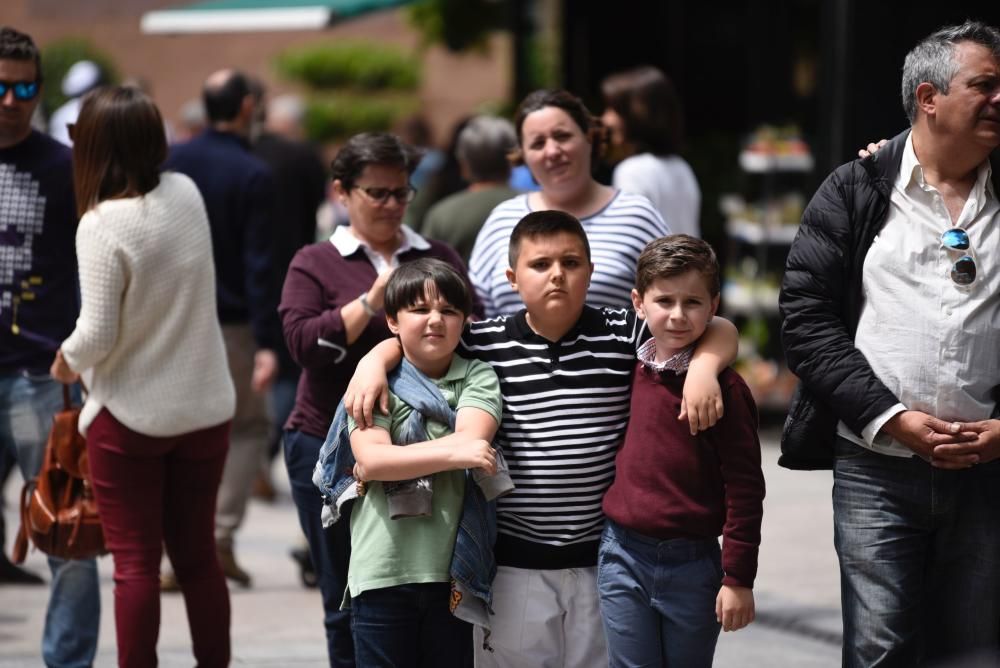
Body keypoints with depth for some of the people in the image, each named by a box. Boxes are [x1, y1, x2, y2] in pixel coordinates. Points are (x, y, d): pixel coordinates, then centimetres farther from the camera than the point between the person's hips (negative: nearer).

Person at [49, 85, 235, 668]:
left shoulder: (102, 225, -20)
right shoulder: (186, 194, -4)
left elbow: (98, 334, -19)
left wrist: (68, 359, 0)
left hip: (129, 417, -5)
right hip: (205, 408, 5)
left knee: (136, 563, 3)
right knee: (198, 555, 14)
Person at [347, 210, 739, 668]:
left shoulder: (623, 337, -2)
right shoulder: (486, 344, -1)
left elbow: (719, 331, -1)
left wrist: (704, 367, -21)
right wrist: (374, 362, -10)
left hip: (601, 557, 0)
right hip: (513, 561, 0)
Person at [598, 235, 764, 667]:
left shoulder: (724, 387, -9)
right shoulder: (633, 372, 6)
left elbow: (745, 487, -10)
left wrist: (738, 578, -11)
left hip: (691, 563, -4)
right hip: (623, 554, 4)